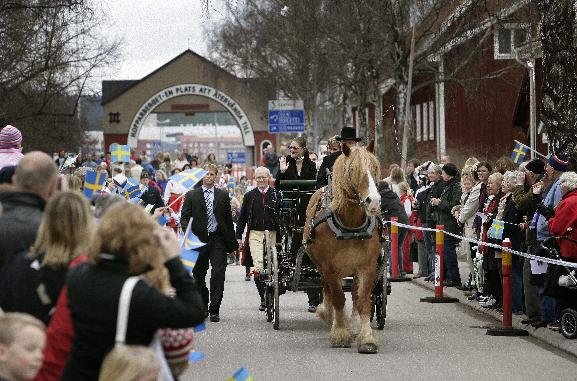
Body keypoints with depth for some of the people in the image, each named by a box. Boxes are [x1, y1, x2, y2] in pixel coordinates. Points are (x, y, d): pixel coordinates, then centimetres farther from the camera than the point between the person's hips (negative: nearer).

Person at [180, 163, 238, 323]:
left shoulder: (223, 196, 9)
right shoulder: (191, 195, 6)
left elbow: (228, 219, 11)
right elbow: (184, 218, 3)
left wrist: (232, 241, 9)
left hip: (218, 239, -1)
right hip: (198, 239, 1)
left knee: (218, 273, -10)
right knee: (198, 274, 7)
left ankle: (214, 310, -8)